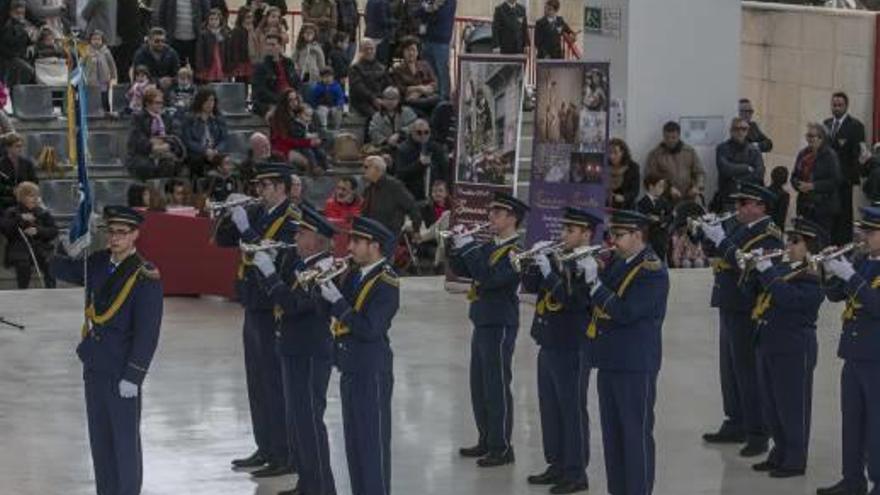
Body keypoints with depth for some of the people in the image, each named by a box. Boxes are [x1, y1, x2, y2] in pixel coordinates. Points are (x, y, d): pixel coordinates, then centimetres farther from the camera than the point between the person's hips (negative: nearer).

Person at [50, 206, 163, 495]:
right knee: (100, 439, 13)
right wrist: (71, 254, -3)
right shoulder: (98, 264, 7)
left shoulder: (145, 276, -14)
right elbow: (59, 271, 20)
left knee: (125, 441, 1)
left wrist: (133, 376, -18)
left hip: (122, 373, -7)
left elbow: (148, 332, -16)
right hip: (94, 367, 7)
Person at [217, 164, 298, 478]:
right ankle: (266, 449, 24)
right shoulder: (256, 214, 10)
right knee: (258, 384, 14)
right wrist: (230, 216, -3)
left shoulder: (292, 220, -14)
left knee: (276, 384, -5)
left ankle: (285, 456, 0)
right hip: (254, 308, 9)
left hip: (276, 310, -9)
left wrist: (245, 228, -24)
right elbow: (224, 241, 15)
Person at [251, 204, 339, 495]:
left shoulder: (322, 271, -19)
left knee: (309, 420, -6)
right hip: (294, 351, 10)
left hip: (312, 356, -10)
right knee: (296, 419, 16)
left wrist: (269, 272, -27)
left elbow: (292, 304, -29)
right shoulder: (297, 262, 8)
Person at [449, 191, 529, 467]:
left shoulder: (516, 253, -15)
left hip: (500, 327, -9)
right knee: (479, 387, 15)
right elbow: (460, 270, 13)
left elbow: (490, 278, -28)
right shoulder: (488, 248, 12)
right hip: (481, 324, 9)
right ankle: (486, 441, 25)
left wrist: (469, 248, -25)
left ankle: (502, 448, 3)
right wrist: (457, 247, -3)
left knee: (497, 388, -3)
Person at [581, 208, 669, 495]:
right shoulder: (616, 264, 11)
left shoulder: (653, 272, -14)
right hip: (609, 361, 8)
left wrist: (594, 281, -19)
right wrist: (586, 275, -5)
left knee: (636, 434, -3)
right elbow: (594, 303, 10)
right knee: (612, 433, 13)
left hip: (636, 365, -8)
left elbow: (625, 312, -23)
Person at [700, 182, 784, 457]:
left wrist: (722, 240, -24)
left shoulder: (769, 236, -14)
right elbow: (711, 251, 17)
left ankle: (757, 435, -1)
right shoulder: (735, 226, 11)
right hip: (729, 308, 9)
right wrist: (709, 232, -1)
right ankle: (735, 425, 29)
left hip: (748, 312, -9)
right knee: (730, 370, 17)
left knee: (748, 373, -6)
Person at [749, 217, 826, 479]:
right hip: (768, 344, 9)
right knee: (771, 406, 16)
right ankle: (780, 453, 28)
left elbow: (788, 298, -29)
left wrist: (766, 270, -25)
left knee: (792, 406, 0)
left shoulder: (813, 278, -14)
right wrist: (751, 266, 2)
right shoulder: (782, 269, 12)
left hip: (794, 349, -9)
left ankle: (795, 460, 9)